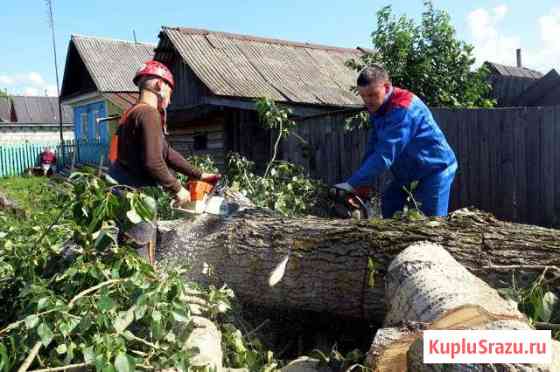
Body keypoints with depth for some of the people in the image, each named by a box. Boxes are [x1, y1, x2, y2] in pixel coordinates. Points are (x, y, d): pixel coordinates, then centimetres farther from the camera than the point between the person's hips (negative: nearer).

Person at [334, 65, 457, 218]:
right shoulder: (377, 108, 0)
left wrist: (352, 184, -36)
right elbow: (372, 148, 1)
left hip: (435, 170, -9)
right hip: (407, 172, 9)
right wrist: (363, 184, -8)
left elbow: (385, 155, -35)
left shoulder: (402, 108, -29)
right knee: (388, 209, 8)